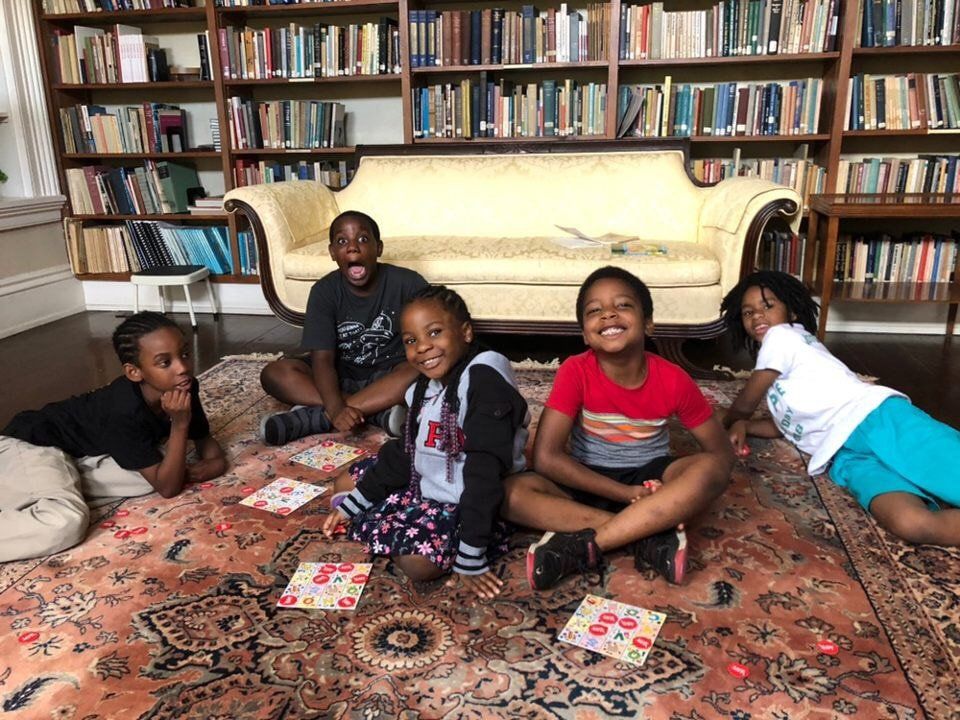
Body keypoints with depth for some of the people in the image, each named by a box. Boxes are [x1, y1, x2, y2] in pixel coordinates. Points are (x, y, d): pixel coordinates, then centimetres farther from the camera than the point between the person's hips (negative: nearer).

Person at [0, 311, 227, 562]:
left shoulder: (185, 388, -15)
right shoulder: (125, 413, -34)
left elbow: (205, 439, 1)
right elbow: (167, 487, -29)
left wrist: (214, 463, -22)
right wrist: (180, 424, -37)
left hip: (84, 452, 8)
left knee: (154, 471, -19)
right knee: (67, 522, -35)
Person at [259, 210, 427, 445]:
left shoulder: (407, 283, -15)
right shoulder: (324, 291, -12)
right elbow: (322, 358, -19)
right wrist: (335, 408, -38)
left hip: (391, 373, -1)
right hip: (342, 375, 2)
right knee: (274, 374, -20)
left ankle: (316, 416, -30)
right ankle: (378, 413, -27)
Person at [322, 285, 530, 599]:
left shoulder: (484, 379, -27)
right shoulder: (427, 385, 0)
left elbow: (485, 471, -29)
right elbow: (405, 452, 9)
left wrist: (471, 560, -28)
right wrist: (351, 505, 8)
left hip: (465, 503, -8)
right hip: (423, 485, 9)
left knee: (419, 562, -31)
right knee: (344, 484, 15)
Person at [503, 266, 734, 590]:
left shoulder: (673, 380, -13)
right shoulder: (576, 371, -17)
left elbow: (722, 452, -6)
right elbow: (546, 457, -21)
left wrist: (672, 493, -25)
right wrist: (626, 494, -25)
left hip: (649, 479, 1)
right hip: (589, 483, 0)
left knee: (712, 468, -30)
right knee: (511, 492, -28)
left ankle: (584, 545, -30)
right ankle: (651, 535, -27)